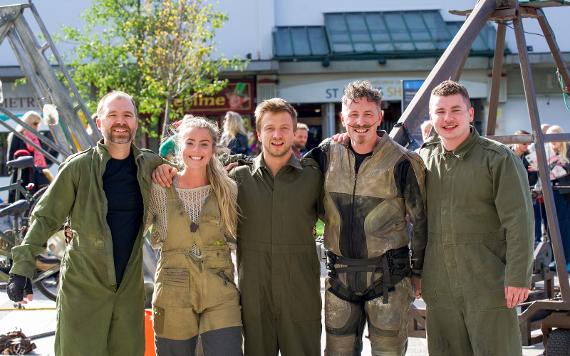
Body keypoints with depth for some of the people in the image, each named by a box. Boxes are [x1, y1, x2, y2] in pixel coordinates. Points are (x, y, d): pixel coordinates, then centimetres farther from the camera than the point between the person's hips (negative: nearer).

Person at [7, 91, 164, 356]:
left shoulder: (151, 165, 4)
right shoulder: (79, 167, -5)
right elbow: (45, 218, -3)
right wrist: (22, 269, -9)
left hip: (130, 288, 3)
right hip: (83, 288, -3)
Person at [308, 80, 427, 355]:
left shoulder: (402, 161, -7)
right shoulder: (327, 154, 4)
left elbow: (420, 221, -2)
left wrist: (418, 272, 1)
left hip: (388, 277, -4)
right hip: (340, 275, 4)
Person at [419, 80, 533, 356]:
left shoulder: (498, 158, -6)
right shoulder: (423, 158, 9)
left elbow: (518, 222, -10)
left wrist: (518, 278, -14)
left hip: (488, 288, -5)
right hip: (439, 290, 5)